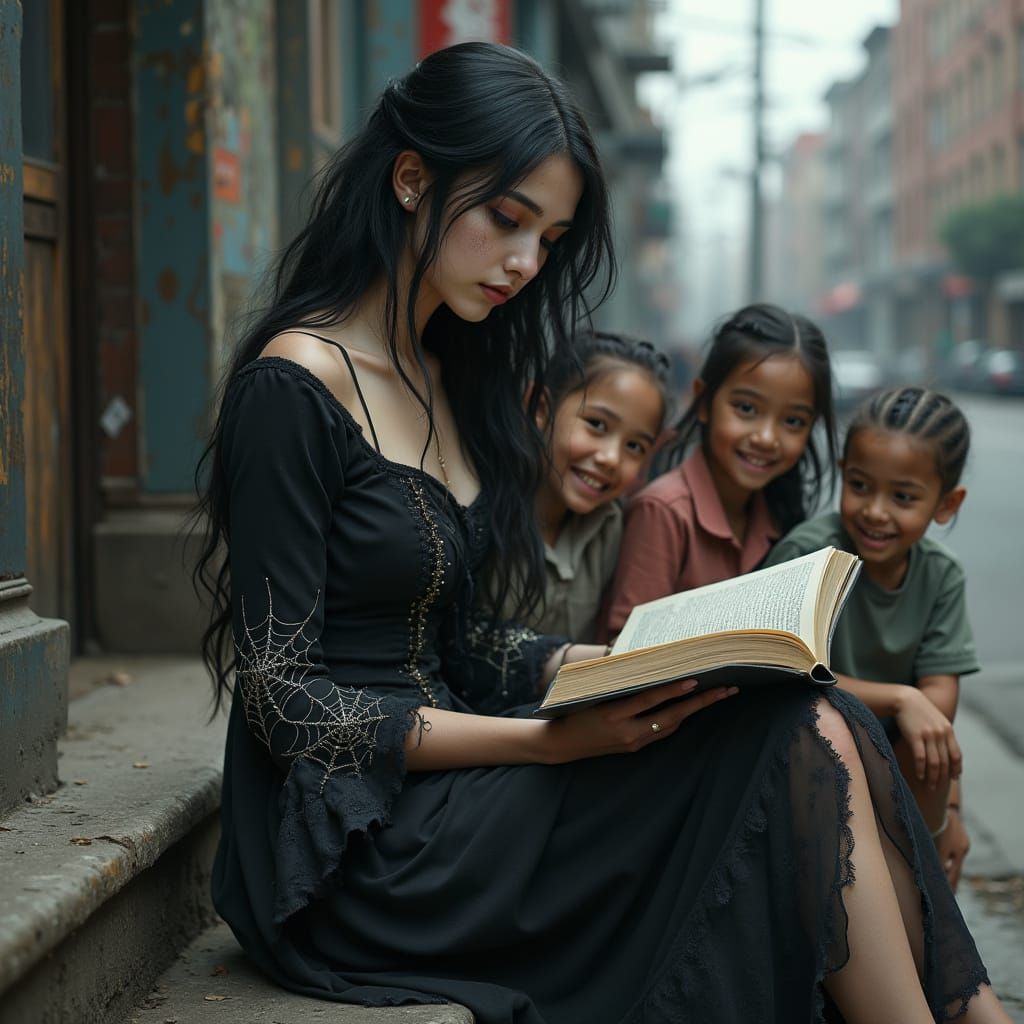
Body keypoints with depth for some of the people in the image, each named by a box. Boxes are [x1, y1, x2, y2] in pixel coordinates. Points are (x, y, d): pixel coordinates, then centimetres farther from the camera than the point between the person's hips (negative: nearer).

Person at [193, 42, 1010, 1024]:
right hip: (353, 854, -7)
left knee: (817, 730, -14)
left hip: (442, 788, 8)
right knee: (800, 746, -19)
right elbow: (283, 699, -14)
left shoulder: (453, 379, 15)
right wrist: (549, 742, -20)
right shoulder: (294, 388, -11)